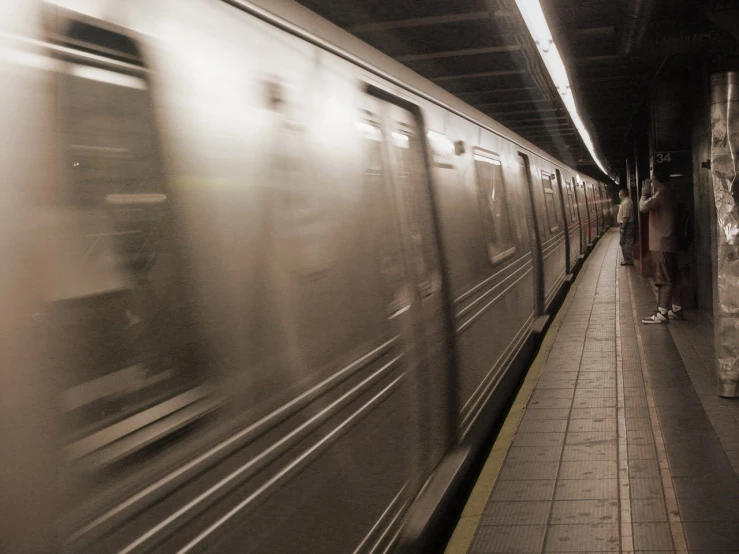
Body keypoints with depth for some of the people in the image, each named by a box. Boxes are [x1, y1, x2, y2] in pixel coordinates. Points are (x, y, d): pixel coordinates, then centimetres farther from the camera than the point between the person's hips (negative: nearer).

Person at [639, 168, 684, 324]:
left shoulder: (662, 193, -16)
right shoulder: (668, 193, 15)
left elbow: (643, 207, -24)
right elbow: (652, 207, 24)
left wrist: (645, 192, -9)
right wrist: (650, 193, 14)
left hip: (662, 243, -10)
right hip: (665, 242, 10)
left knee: (664, 279, -8)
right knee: (668, 278, 14)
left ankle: (662, 313, -8)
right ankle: (676, 309, 19)